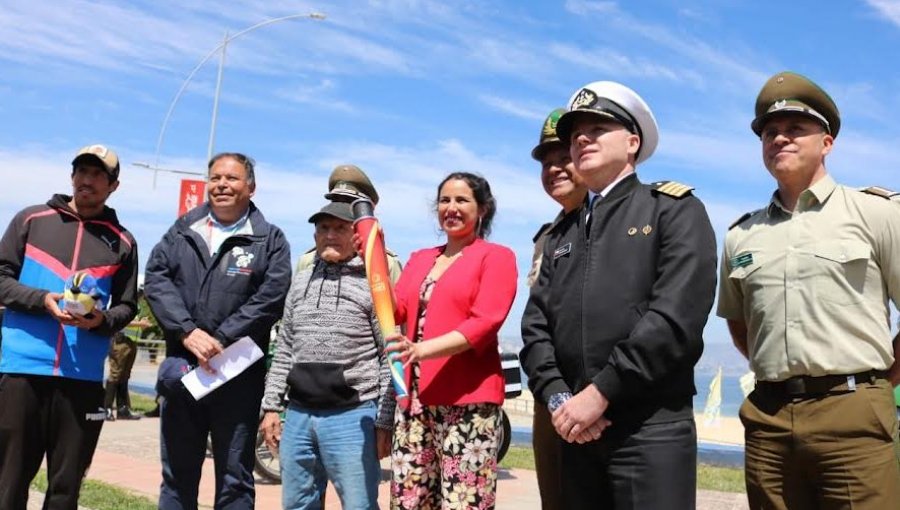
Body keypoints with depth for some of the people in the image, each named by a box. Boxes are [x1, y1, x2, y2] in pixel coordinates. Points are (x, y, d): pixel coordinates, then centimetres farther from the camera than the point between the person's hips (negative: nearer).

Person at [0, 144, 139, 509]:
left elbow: (127, 306, 12)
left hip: (83, 376, 1)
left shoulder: (122, 242, 10)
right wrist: (42, 300, -11)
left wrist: (101, 320, -10)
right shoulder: (31, 220, 9)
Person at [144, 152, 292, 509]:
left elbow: (269, 300, -9)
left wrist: (221, 339, -16)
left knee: (235, 479, 6)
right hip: (182, 369, 3)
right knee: (177, 475, 14)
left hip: (238, 376, -3)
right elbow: (156, 279, 0)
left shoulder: (270, 240, 2)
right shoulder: (183, 230, 12)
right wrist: (188, 331, -14)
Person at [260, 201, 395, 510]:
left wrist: (384, 423, -10)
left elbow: (390, 359, -6)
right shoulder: (301, 281, 14)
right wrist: (271, 406, 12)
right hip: (298, 415, 6)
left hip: (353, 417, -6)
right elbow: (284, 349, 17)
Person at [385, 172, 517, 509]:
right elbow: (396, 312, 10)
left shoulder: (496, 256, 2)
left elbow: (485, 322, -11)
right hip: (414, 398, 6)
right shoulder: (419, 258, 20)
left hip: (468, 399, -5)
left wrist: (423, 349, -24)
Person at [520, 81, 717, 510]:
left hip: (651, 427, -5)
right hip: (576, 428, 5)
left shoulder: (675, 211, 1)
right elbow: (535, 324, 9)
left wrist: (600, 393, -14)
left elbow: (676, 317, -13)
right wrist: (556, 396, -7)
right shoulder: (561, 234, 18)